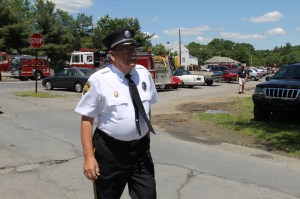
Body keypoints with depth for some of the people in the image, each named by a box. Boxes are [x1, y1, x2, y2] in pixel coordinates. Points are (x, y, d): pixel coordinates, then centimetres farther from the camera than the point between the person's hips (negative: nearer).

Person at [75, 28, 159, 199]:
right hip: (109, 151, -3)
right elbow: (87, 119, -11)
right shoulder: (98, 80, -13)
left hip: (141, 149, 4)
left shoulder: (144, 74, 2)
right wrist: (89, 156, -15)